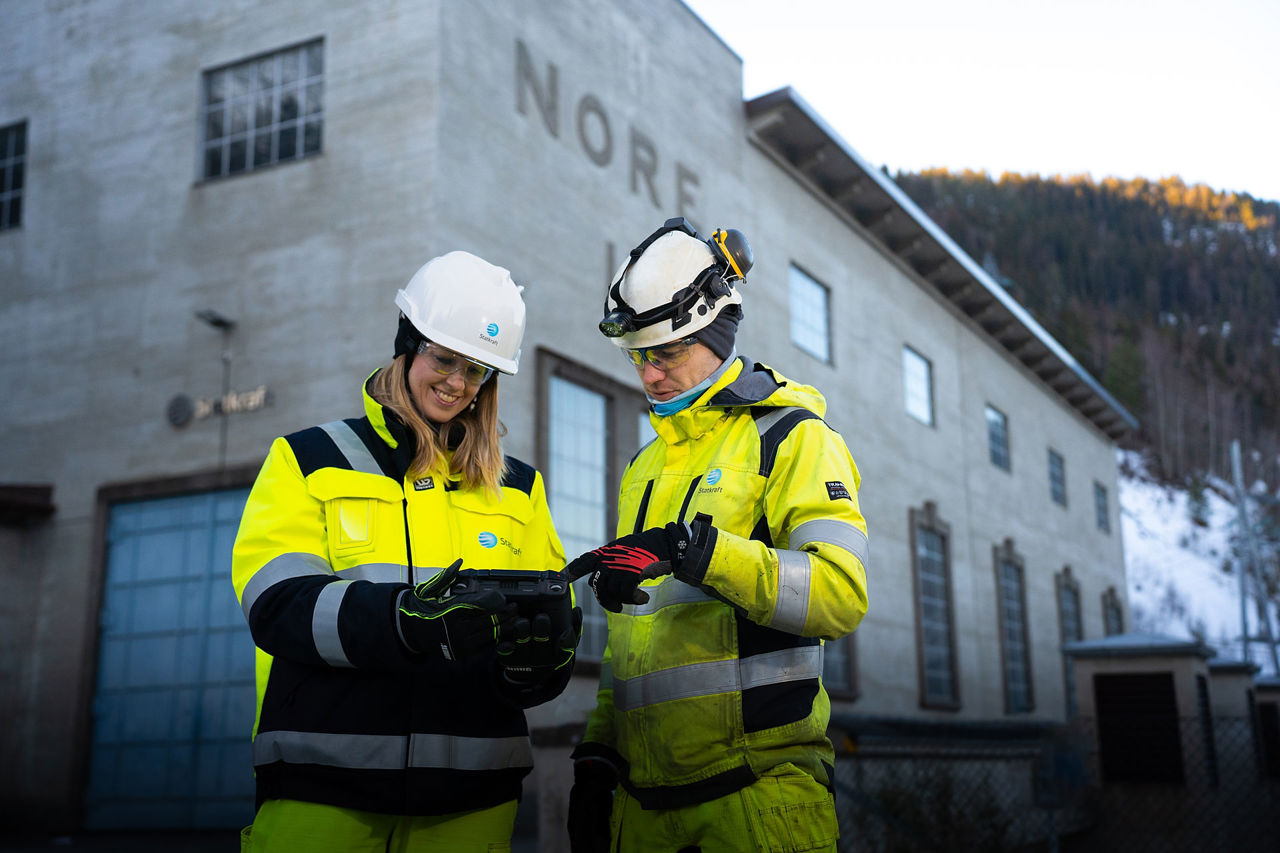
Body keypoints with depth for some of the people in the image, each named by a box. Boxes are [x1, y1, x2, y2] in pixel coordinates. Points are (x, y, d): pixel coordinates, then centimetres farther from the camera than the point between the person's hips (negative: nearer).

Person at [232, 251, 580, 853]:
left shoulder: (517, 488, 14)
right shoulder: (308, 461, 6)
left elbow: (547, 627, 6)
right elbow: (279, 605, -10)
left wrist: (533, 662, -18)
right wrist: (414, 619, -26)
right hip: (322, 794, -2)